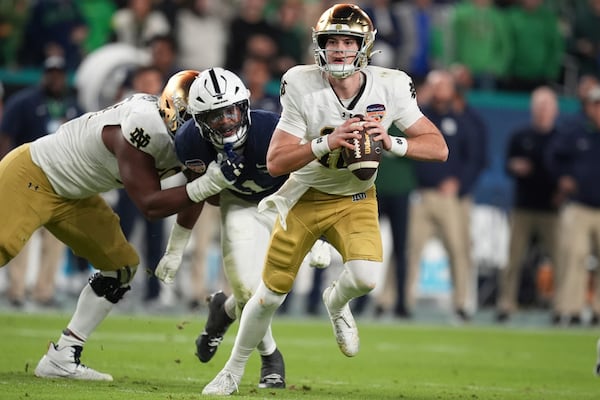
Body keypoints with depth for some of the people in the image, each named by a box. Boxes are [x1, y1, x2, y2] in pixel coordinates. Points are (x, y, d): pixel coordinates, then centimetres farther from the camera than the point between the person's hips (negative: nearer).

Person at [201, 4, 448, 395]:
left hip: (356, 200, 0)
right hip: (306, 197, 0)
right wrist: (326, 144, -37)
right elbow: (275, 163, -22)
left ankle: (336, 302, 12)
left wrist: (392, 144, -32)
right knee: (271, 294, 5)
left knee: (364, 276, -26)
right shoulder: (303, 88, -21)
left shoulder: (390, 87, -18)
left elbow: (439, 148, -14)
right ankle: (234, 371, 29)